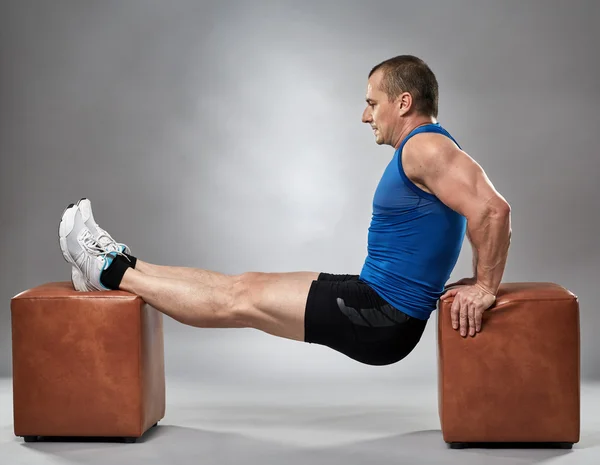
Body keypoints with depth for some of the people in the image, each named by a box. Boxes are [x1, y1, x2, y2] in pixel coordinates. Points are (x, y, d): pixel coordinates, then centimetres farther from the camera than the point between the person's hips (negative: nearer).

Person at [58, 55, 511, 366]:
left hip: (381, 320, -10)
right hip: (372, 297, 10)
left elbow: (493, 210, -31)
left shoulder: (426, 148, -19)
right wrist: (477, 281, 14)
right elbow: (483, 210, 22)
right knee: (249, 284, 13)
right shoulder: (424, 150, 13)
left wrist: (485, 288, -22)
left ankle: (111, 272, 9)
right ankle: (121, 264, 22)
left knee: (241, 299, -1)